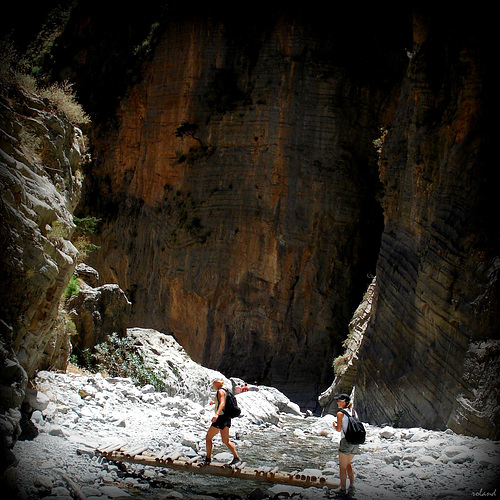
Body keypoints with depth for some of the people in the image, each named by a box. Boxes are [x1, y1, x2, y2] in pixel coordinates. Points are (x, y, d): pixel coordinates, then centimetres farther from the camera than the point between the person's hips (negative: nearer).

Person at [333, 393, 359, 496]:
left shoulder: (340, 413, -8)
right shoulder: (354, 412, 10)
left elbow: (338, 429, -12)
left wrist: (334, 424, 8)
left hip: (346, 441, -7)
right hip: (356, 442, 7)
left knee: (342, 466, 5)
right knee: (348, 464, 21)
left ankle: (343, 489, 7)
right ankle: (352, 486, 14)